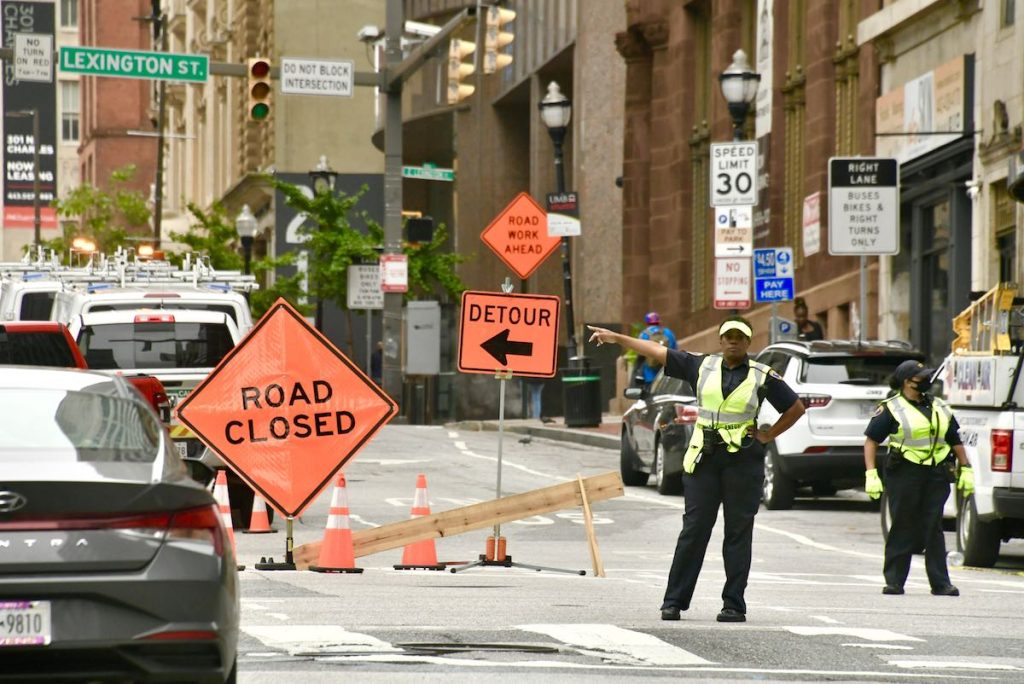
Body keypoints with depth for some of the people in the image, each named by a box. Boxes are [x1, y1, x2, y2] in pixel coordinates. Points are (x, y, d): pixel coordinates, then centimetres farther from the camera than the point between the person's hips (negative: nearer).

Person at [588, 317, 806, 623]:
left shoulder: (763, 376, 3)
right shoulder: (703, 366, 8)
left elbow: (796, 408, 9)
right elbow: (659, 352, 11)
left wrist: (767, 436, 2)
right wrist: (617, 338, 12)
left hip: (742, 460, -2)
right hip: (704, 458, 2)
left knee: (738, 533, 1)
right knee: (694, 529, 0)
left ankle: (734, 605, 4)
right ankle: (674, 601, 2)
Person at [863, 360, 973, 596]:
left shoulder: (940, 408, 16)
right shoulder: (891, 409, 0)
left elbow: (955, 441, 23)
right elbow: (871, 441, -1)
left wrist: (966, 470, 15)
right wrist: (871, 475, -10)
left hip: (936, 476, 4)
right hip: (905, 474, -4)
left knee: (934, 529, 2)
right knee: (902, 529, -1)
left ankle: (940, 583, 2)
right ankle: (894, 581, 6)